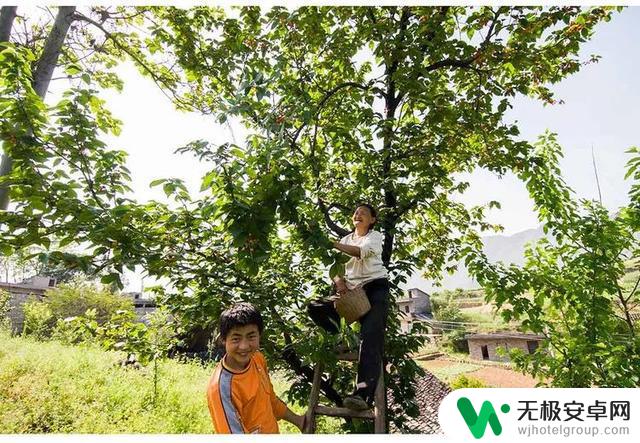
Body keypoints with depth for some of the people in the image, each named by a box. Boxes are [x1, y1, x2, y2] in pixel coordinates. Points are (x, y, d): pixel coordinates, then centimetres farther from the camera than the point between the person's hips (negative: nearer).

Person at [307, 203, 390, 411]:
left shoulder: (376, 236, 7)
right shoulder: (346, 239, 21)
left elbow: (362, 252, -17)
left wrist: (333, 244, -28)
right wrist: (338, 280, -14)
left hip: (375, 287, -5)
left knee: (370, 336, -26)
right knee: (315, 307, -10)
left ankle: (363, 394, -36)